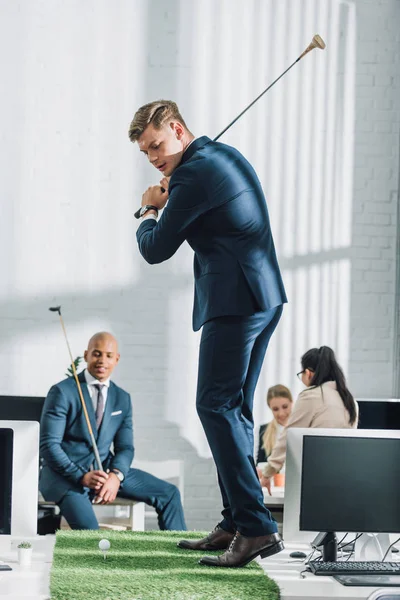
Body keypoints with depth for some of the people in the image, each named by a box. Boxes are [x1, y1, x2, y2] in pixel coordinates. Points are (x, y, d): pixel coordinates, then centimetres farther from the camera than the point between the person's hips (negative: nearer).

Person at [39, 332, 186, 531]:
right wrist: (82, 476, -24)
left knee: (169, 494, -3)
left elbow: (125, 447, 8)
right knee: (86, 524, -36)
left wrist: (116, 476, -15)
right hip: (65, 473, -6)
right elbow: (49, 445, -12)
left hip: (105, 470, 6)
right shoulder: (62, 392, -7)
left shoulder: (122, 399, 11)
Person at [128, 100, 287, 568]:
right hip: (265, 297, 10)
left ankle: (256, 527, -18)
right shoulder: (227, 156, 18)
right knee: (234, 409, 14)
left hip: (234, 303, -10)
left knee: (215, 406, -12)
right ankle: (235, 524, 17)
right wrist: (168, 202, 17)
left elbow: (156, 249, -6)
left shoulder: (193, 174, -13)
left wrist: (149, 211, 13)